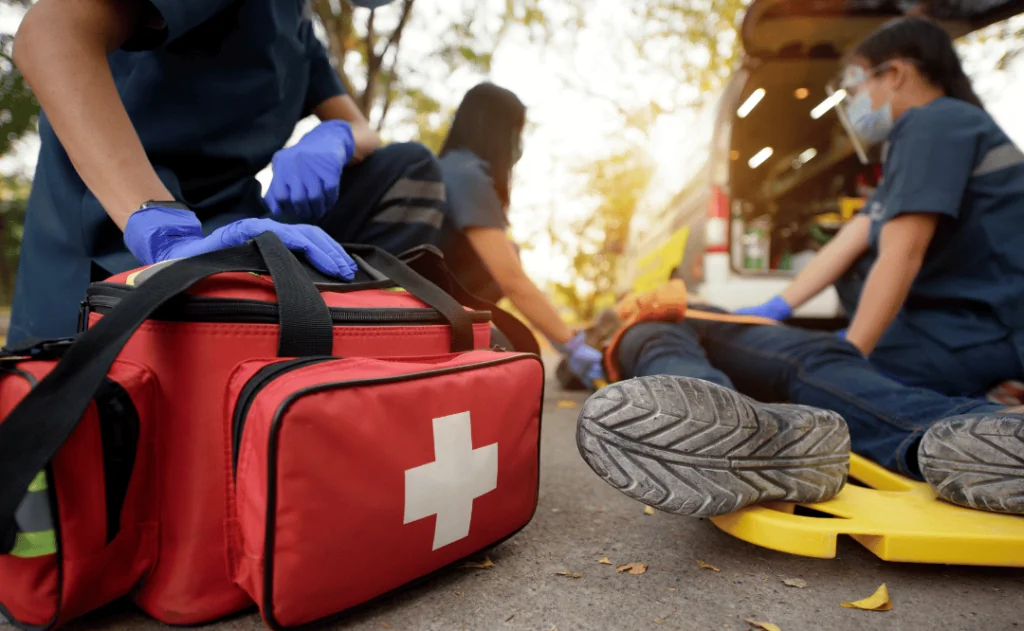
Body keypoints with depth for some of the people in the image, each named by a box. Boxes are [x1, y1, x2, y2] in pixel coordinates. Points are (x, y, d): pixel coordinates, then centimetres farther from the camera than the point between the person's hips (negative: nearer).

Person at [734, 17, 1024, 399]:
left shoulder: (932, 124, -14)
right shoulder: (925, 128, 17)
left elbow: (901, 256, -24)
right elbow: (850, 243, 10)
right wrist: (775, 309, 5)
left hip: (991, 329, -10)